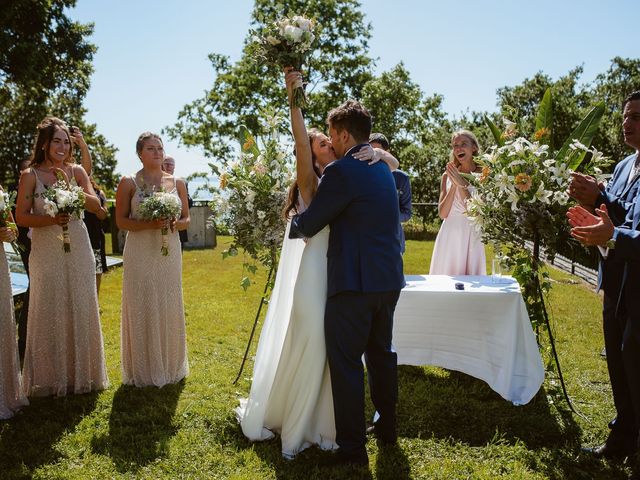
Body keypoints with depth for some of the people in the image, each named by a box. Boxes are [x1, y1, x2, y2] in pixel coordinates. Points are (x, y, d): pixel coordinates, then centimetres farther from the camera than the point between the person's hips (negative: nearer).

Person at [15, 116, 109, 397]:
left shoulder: (77, 172, 7)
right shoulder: (30, 175, 0)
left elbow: (96, 205, -4)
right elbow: (21, 216, -4)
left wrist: (70, 186, -18)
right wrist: (51, 219, -19)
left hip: (78, 250, 2)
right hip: (46, 252, -2)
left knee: (80, 309, 7)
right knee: (50, 312, 2)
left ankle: (81, 374, 21)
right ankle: (51, 378, 17)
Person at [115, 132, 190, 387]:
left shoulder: (177, 183, 8)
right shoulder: (128, 183, -1)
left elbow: (186, 219, 11)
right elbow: (121, 221, -3)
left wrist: (173, 224, -10)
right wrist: (148, 224, -18)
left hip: (169, 251, 3)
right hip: (140, 252, -3)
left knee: (170, 307, 8)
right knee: (141, 308, 1)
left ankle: (170, 366, 22)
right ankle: (143, 370, 14)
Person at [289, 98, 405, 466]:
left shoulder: (342, 171, -14)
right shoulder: (382, 168, 13)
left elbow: (309, 224, -9)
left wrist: (294, 225, 13)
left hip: (355, 281, -9)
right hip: (389, 278, 9)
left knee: (346, 362, 0)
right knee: (381, 352, 21)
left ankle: (352, 448, 7)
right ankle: (387, 425, 36)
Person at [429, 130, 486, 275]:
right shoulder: (447, 175, 8)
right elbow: (442, 213, 0)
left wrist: (462, 184, -15)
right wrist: (454, 185, -10)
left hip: (472, 236, -3)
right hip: (450, 235, 3)